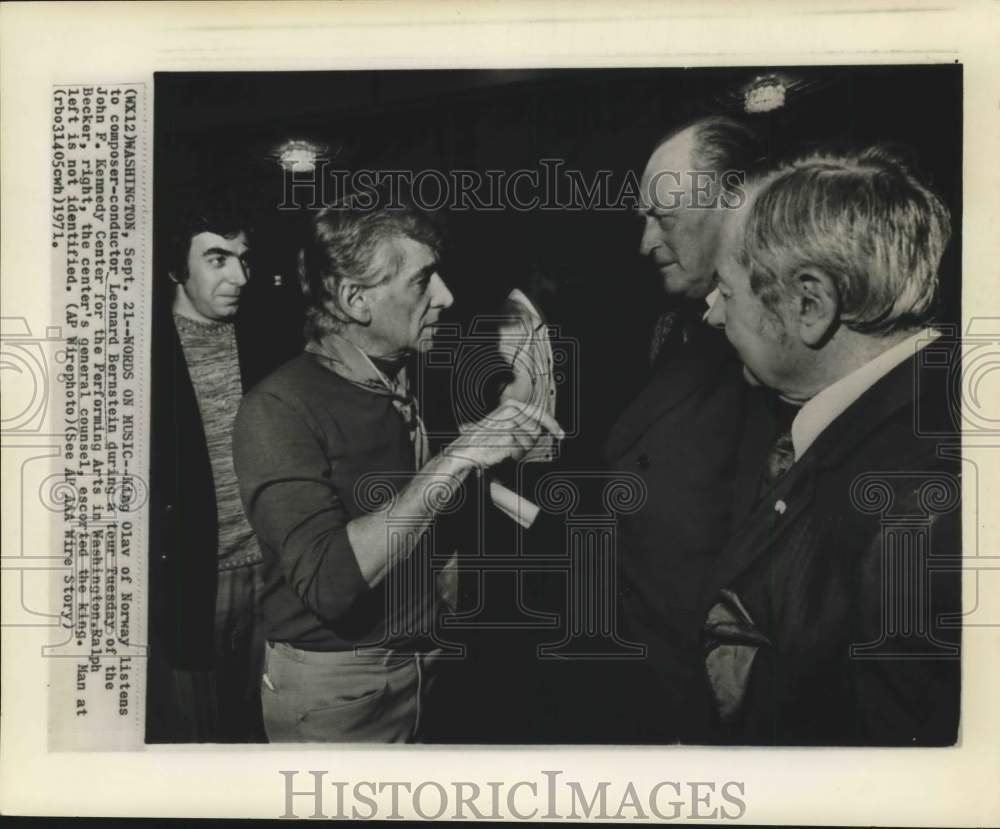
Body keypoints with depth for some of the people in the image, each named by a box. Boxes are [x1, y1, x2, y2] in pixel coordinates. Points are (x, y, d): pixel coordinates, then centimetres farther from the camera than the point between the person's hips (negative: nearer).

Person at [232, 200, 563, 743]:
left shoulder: (411, 385, 6)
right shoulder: (279, 408, -19)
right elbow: (330, 580, -32)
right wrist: (457, 458, -32)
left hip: (426, 663, 7)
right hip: (332, 689, -7)